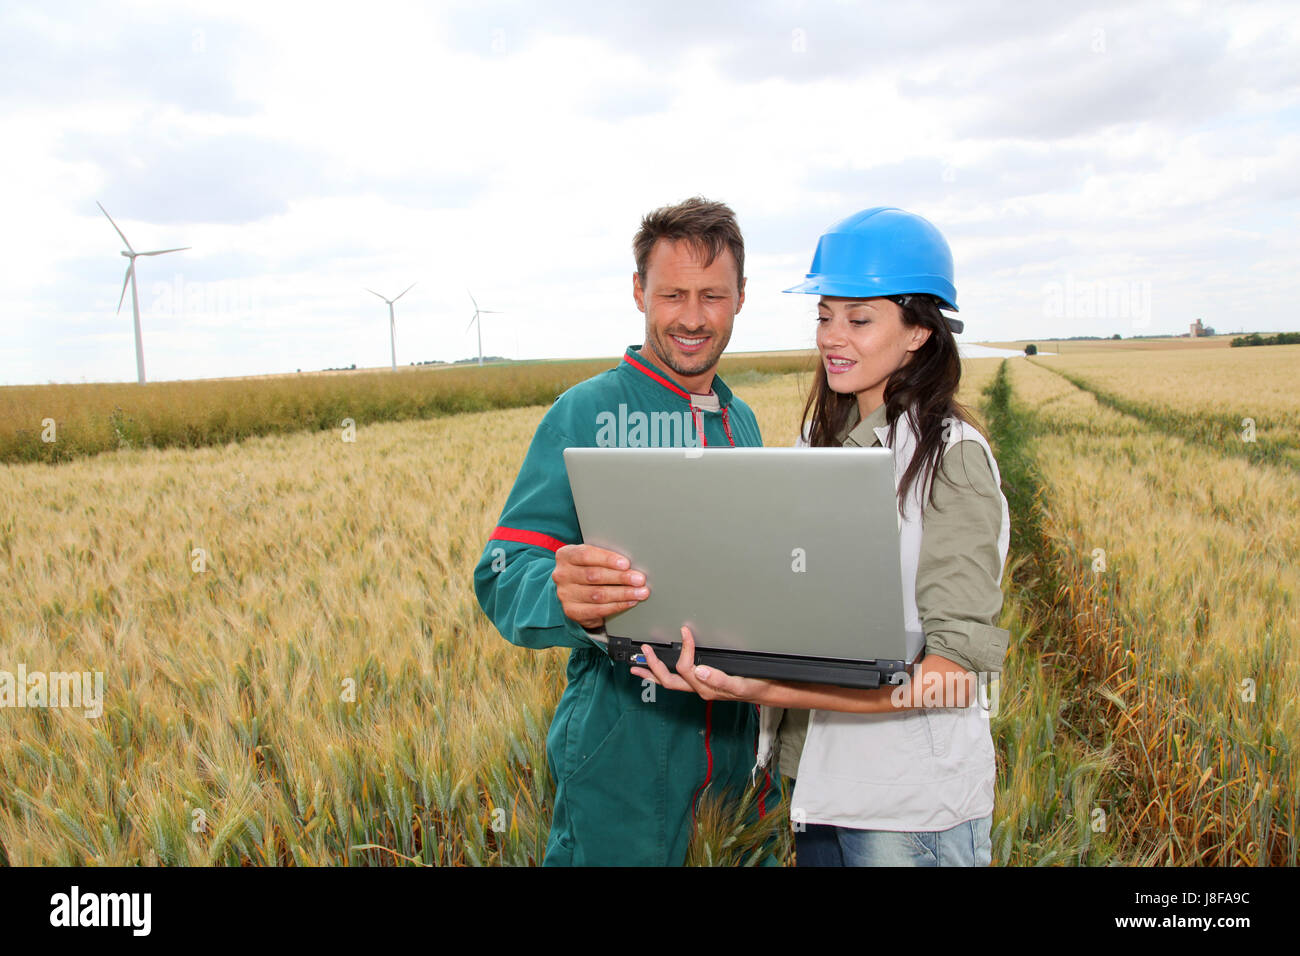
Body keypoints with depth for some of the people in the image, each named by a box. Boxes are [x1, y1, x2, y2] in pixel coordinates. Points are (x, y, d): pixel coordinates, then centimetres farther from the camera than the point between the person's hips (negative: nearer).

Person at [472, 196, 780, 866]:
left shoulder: (741, 421, 10)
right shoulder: (587, 413, -10)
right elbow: (502, 578, -17)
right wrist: (565, 597, -38)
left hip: (741, 732, 6)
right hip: (625, 745, -6)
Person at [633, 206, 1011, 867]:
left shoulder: (952, 456, -14)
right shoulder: (822, 443, 7)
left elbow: (956, 672, -20)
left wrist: (775, 691, -32)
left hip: (911, 808, -6)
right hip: (818, 785, 6)